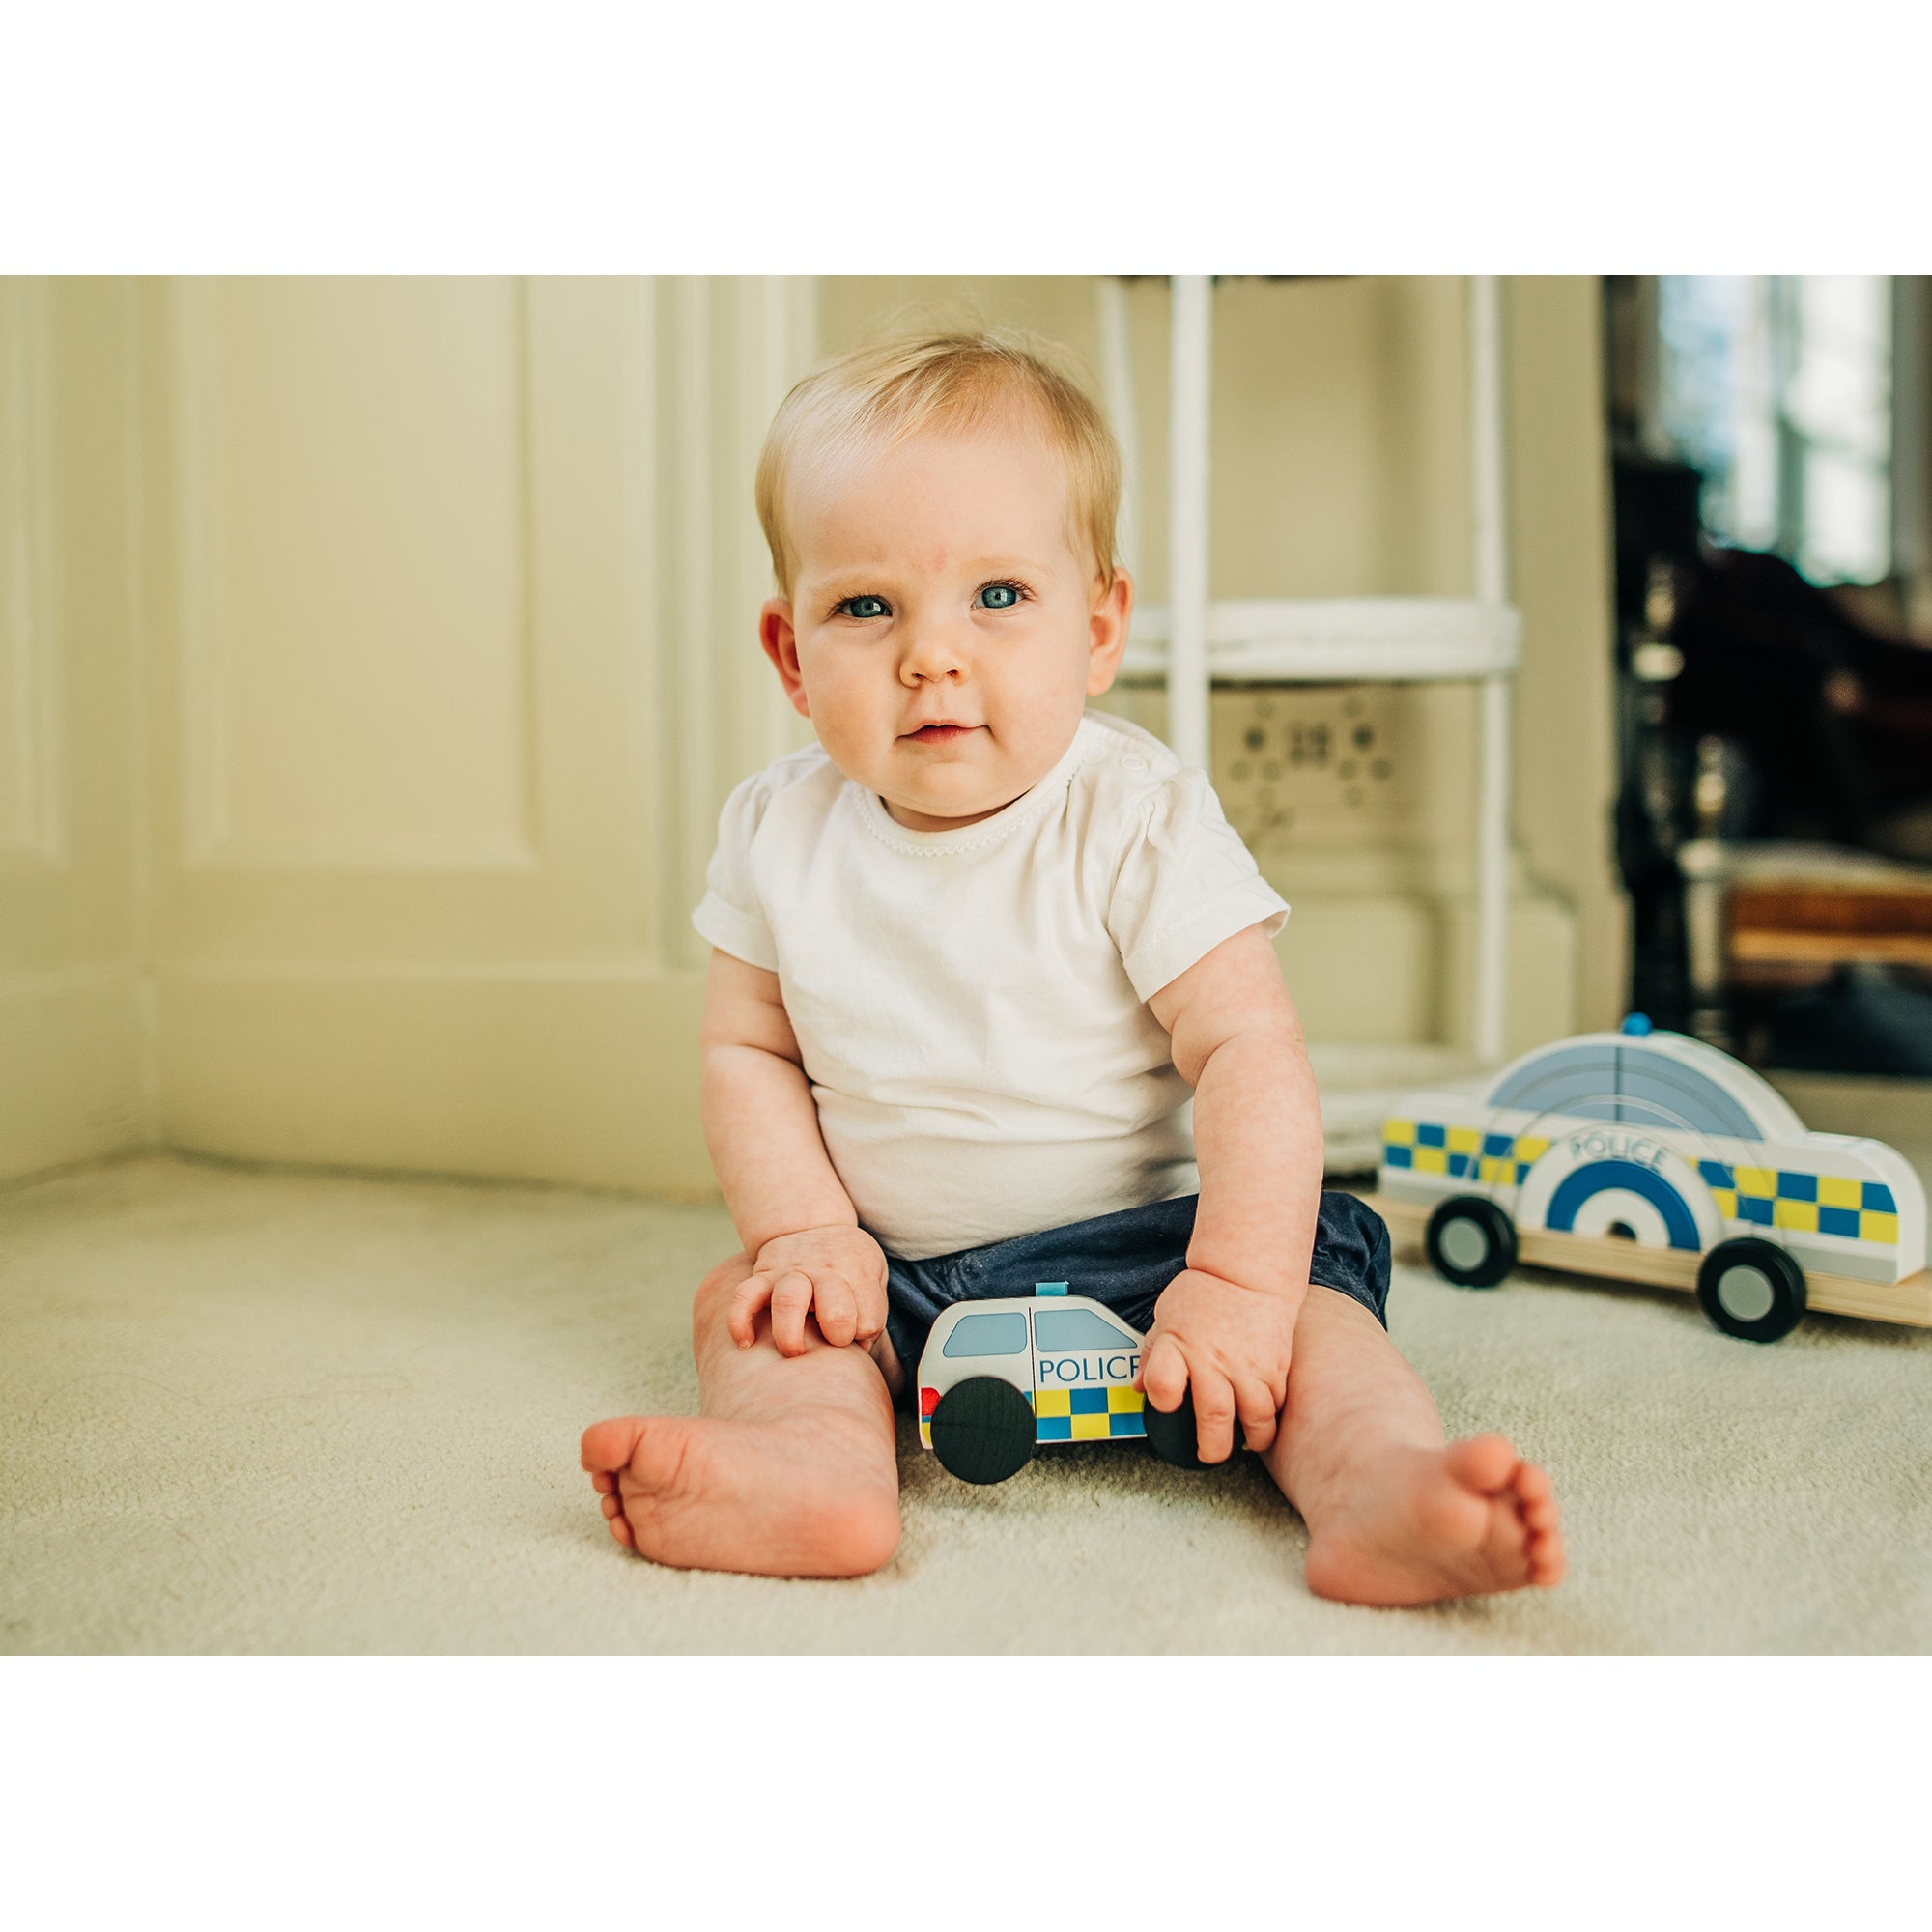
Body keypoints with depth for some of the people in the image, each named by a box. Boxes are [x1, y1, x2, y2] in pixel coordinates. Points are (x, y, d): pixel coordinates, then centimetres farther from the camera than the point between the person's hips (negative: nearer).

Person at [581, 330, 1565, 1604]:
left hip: (1138, 1237, -3)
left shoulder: (1136, 818, -16)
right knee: (746, 1301, -15)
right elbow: (749, 1052, 3)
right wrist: (807, 1232, -12)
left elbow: (1250, 1049, -21)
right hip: (896, 1271, 4)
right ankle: (827, 1454, -39)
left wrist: (1235, 1289, -30)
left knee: (1313, 1304, -24)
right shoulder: (780, 831, -4)